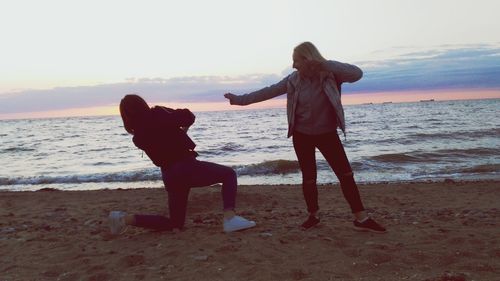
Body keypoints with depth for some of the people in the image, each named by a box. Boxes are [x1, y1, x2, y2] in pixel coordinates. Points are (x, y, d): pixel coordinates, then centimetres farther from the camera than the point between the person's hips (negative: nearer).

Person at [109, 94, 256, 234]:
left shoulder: (138, 137, 8)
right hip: (186, 167, -6)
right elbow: (188, 117, -11)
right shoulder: (158, 114, -9)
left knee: (175, 223, 22)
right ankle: (230, 219, -9)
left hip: (169, 176, 7)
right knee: (228, 174, 10)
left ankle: (127, 219, 9)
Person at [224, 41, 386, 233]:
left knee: (346, 174, -3)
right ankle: (313, 215, 23)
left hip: (327, 133, -1)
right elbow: (267, 92, -1)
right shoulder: (293, 80, -5)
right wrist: (240, 99, 0)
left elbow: (356, 74, -27)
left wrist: (325, 64, -32)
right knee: (309, 177, 6)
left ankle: (361, 219, 5)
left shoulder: (331, 74, -11)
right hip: (302, 134, 1)